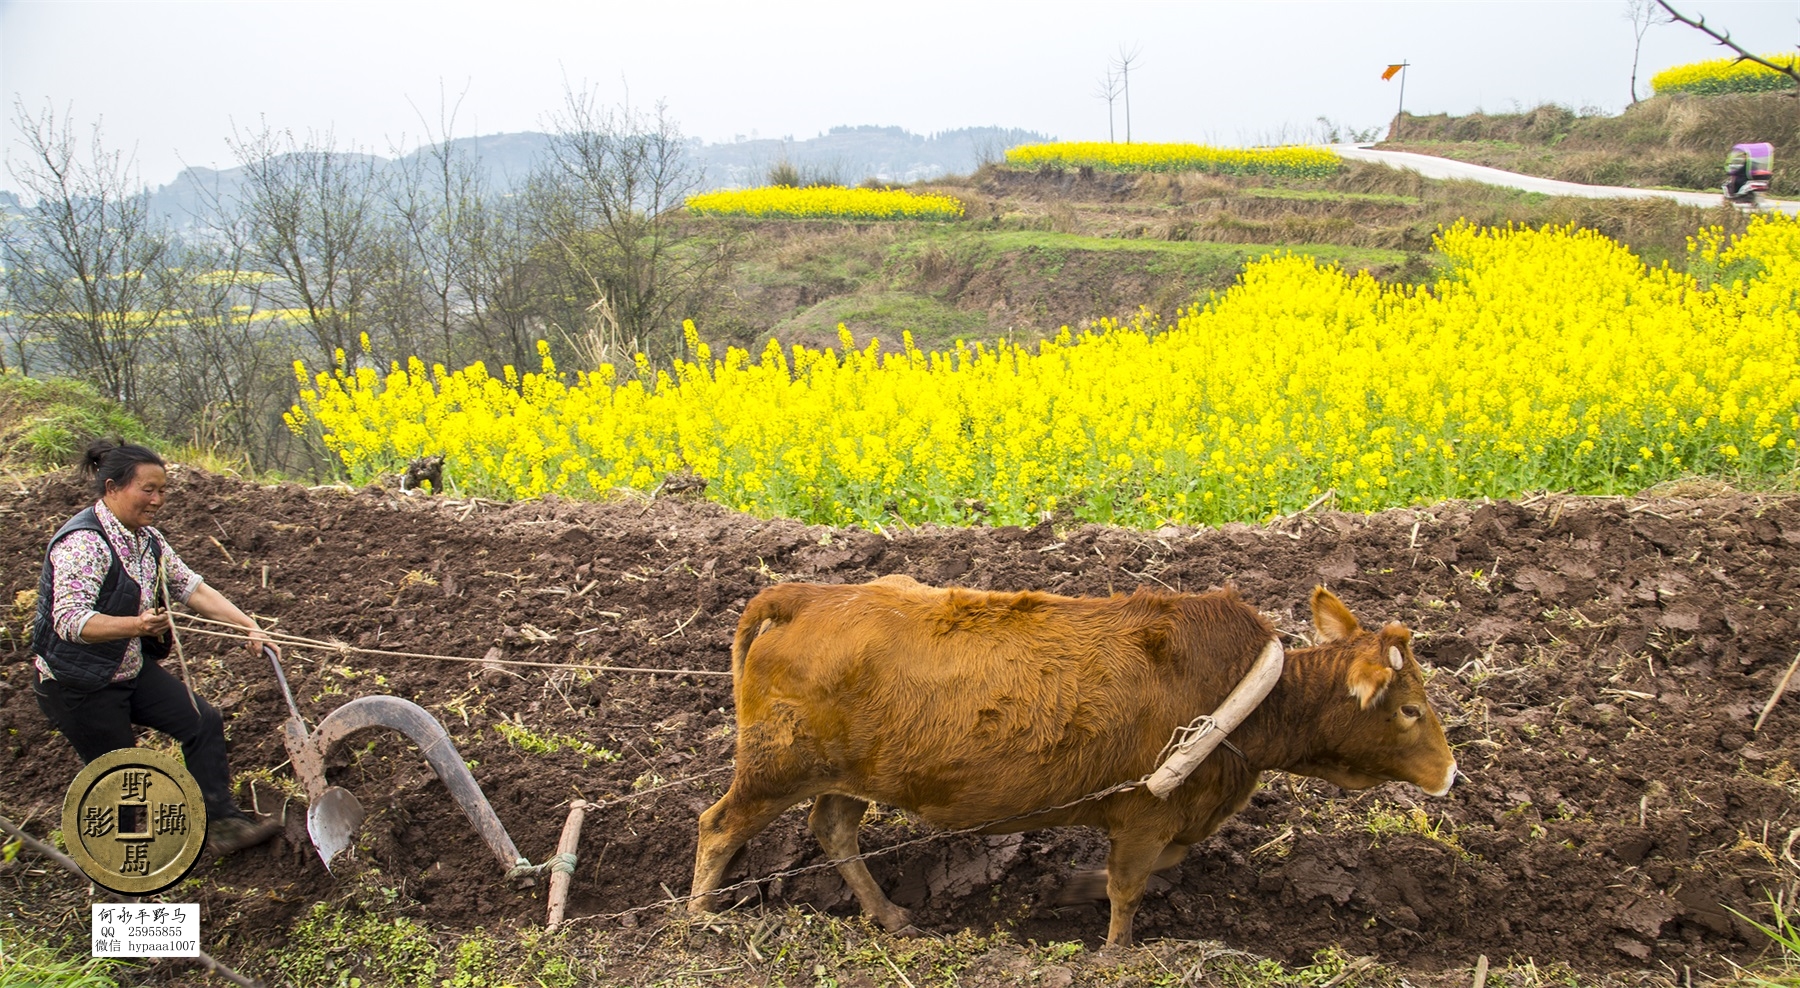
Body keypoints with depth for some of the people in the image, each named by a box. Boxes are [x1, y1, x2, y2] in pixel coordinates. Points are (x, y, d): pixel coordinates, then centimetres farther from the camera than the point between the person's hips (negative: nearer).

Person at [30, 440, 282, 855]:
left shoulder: (147, 539, 3)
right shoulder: (82, 542, -25)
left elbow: (192, 587, 2)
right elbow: (69, 621, -33)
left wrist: (249, 626, -8)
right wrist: (136, 625, -48)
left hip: (134, 668, 8)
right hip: (80, 685, -8)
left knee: (203, 721, -1)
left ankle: (221, 823, 2)